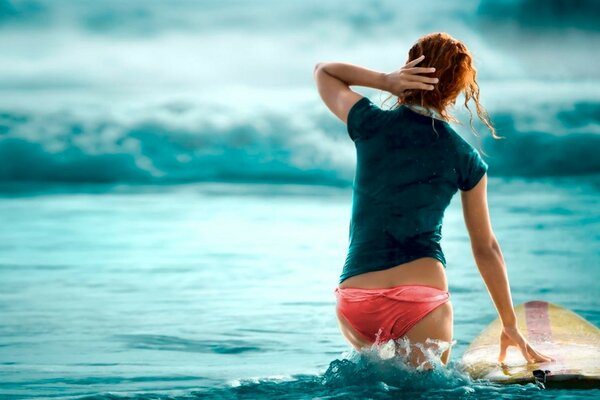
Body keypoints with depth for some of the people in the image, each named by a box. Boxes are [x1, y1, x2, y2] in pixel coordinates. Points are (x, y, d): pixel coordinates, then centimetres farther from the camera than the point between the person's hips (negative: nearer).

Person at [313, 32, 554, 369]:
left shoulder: (371, 124, 1)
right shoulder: (467, 160, 4)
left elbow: (324, 72, 20)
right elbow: (486, 248, 12)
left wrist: (386, 81, 3)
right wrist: (510, 323, 23)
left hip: (355, 300, 2)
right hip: (423, 300, -2)